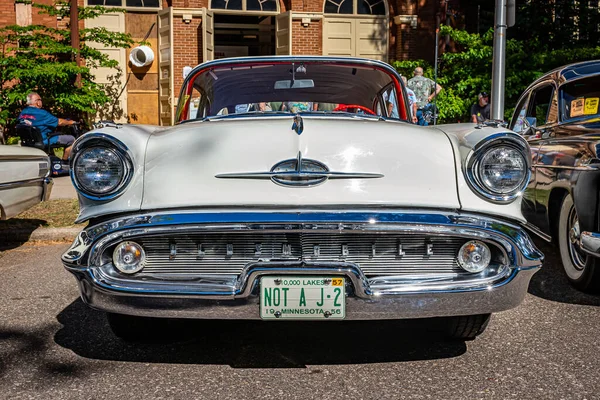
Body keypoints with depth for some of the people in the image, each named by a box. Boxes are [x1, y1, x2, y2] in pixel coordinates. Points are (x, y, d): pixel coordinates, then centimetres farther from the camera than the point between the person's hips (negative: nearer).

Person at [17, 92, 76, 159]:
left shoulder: (22, 113, 5)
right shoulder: (40, 113, -20)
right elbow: (59, 122, -13)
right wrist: (70, 122, 5)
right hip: (43, 140, -9)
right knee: (71, 139, -4)